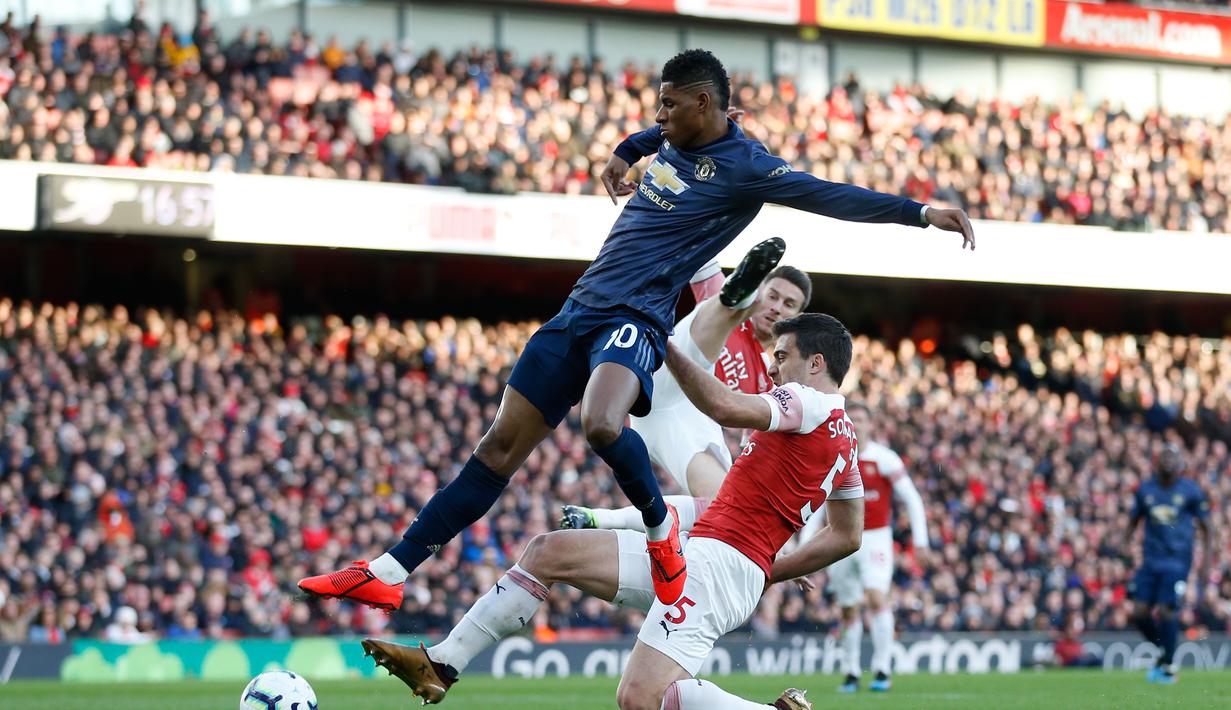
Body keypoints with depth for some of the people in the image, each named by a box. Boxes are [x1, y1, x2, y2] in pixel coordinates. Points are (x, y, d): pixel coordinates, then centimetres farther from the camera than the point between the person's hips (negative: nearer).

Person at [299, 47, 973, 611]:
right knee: (500, 447, 5)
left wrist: (920, 211, -25)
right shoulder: (671, 139, 13)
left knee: (601, 423, -38)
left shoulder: (742, 167, -10)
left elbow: (830, 195, -17)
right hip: (580, 309, 7)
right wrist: (624, 153, 53)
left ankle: (661, 528, -10)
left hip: (635, 318, -7)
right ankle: (388, 573, 4)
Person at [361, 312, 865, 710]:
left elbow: (726, 408, -26)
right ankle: (440, 665, 9)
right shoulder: (846, 442, 21)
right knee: (547, 552, 9)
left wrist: (663, 346, -18)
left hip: (717, 559, -11)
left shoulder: (809, 402, -8)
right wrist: (767, 574, 29)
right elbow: (847, 537, 28)